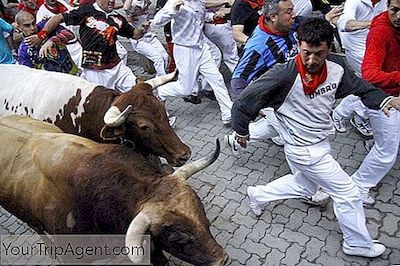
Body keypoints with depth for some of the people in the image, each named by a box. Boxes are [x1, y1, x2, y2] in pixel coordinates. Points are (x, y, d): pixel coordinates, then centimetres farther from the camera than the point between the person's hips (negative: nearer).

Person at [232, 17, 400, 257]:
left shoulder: (337, 68, -11)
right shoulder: (284, 76, -29)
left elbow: (360, 87, 5)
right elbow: (245, 103, -21)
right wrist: (241, 131, -7)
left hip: (320, 143, 7)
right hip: (305, 151, -7)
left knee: (305, 186, 29)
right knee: (348, 193, 5)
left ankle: (258, 195, 44)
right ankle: (358, 244, 30)